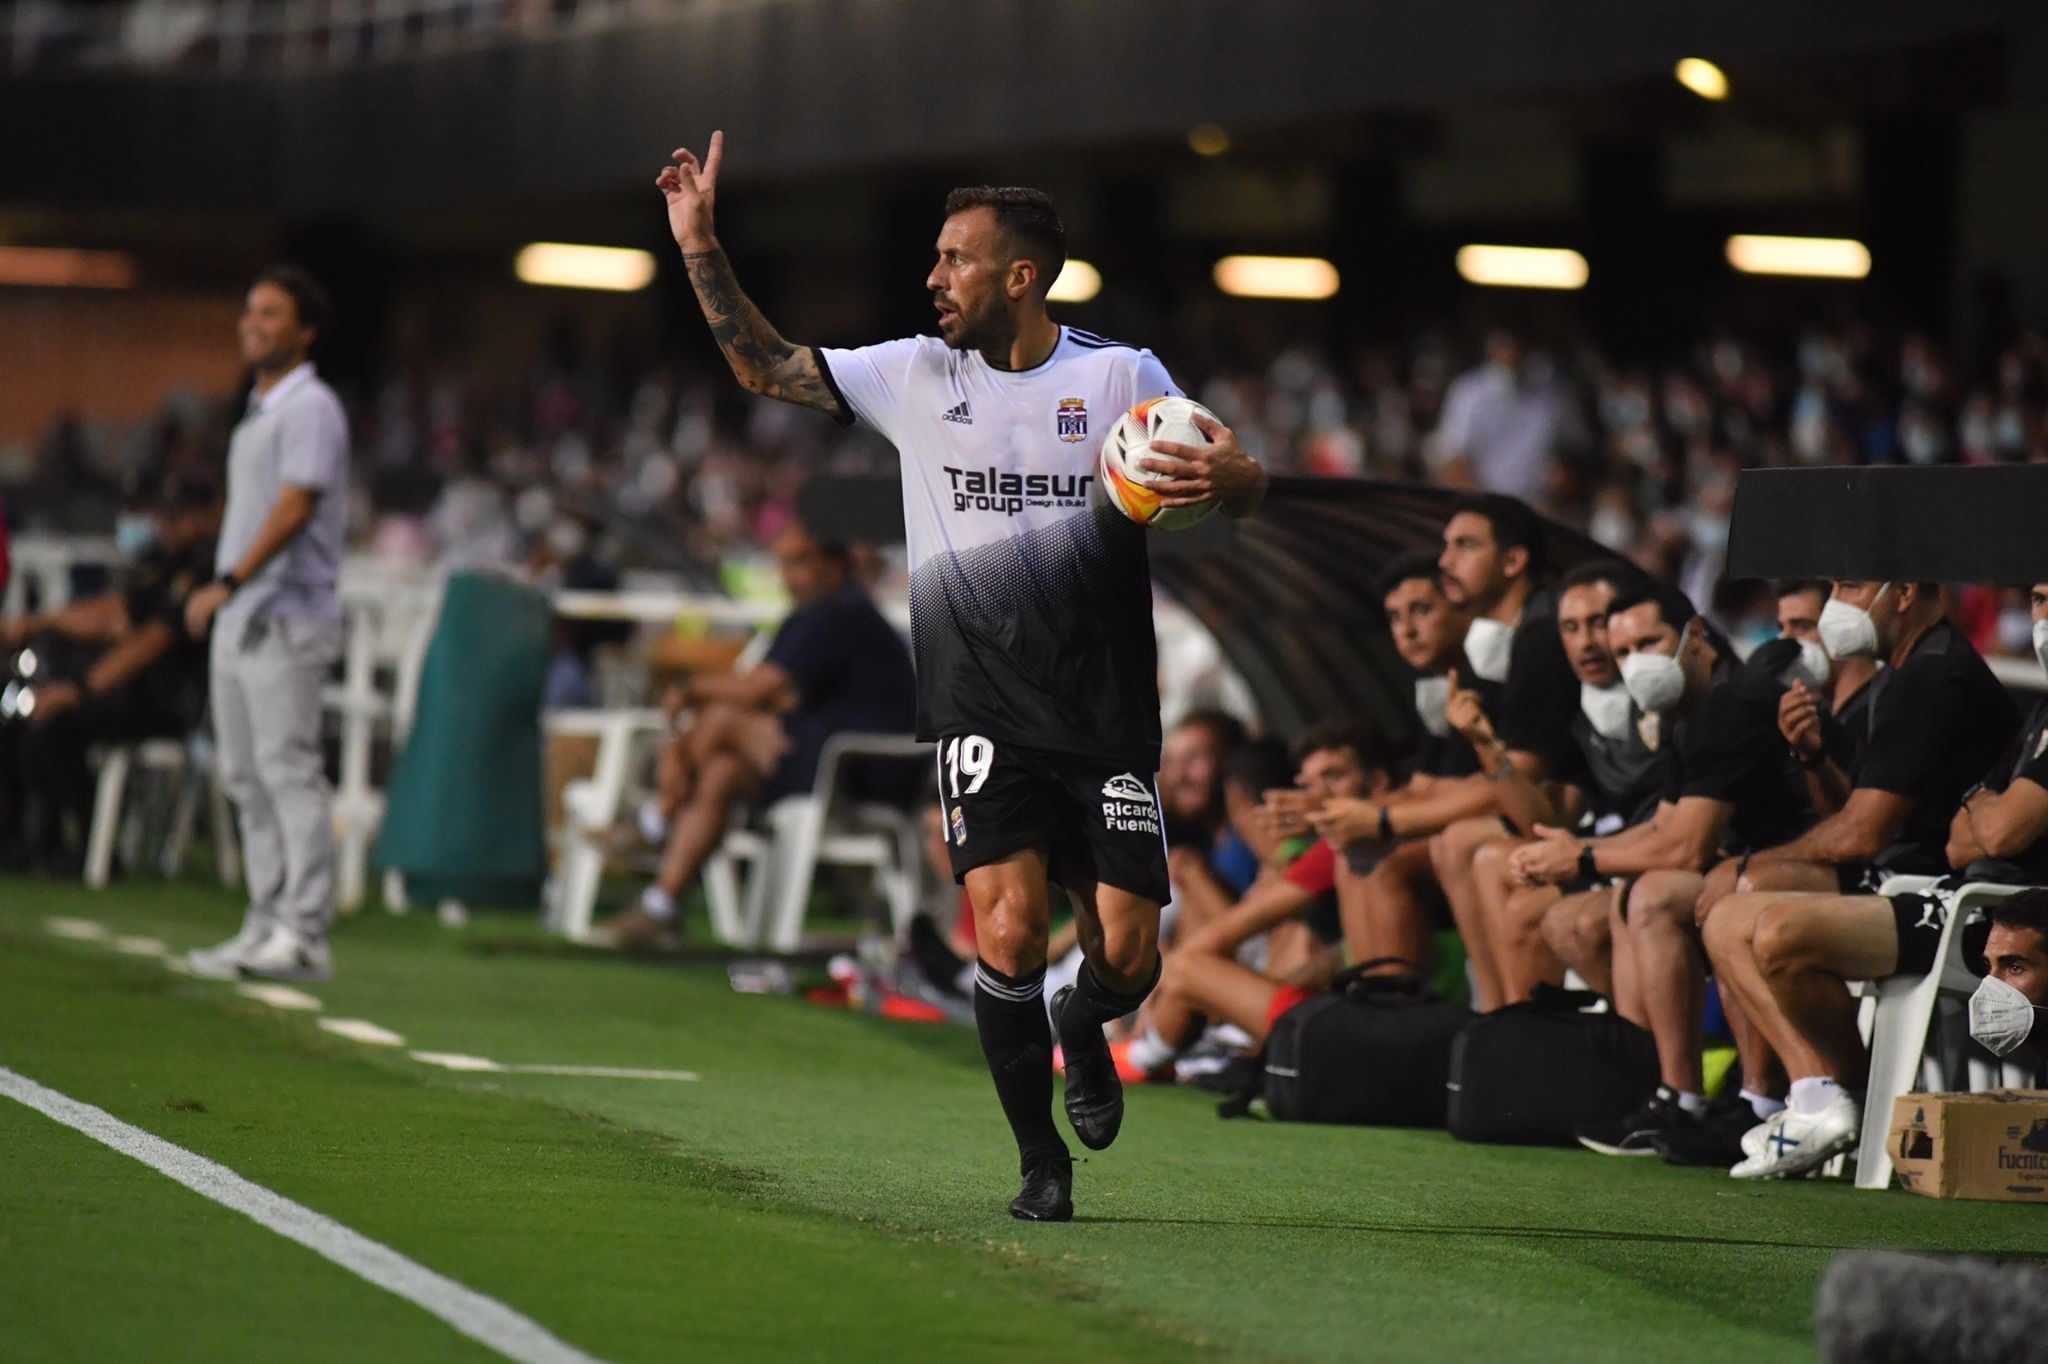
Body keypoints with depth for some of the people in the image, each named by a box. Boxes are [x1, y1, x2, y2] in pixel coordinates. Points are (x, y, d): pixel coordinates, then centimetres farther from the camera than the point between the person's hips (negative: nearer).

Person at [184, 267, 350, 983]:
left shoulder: (310, 408, -9)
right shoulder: (258, 411, 19)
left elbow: (294, 508, -20)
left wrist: (229, 585, -25)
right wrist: (224, 597, 17)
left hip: (285, 616, -10)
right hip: (241, 618, 10)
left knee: (290, 769, -12)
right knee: (245, 774, 9)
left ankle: (304, 935, -13)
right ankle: (266, 926, 13)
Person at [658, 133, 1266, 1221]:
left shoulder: (1121, 375, 2)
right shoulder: (915, 374, 7)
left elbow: (1240, 485, 0)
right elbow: (763, 366, 13)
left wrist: (1231, 476, -25)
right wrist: (698, 241, 5)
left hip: (1105, 721, -1)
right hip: (981, 716, 1)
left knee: (1126, 955, -4)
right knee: (1007, 929, -17)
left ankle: (1084, 1029, 34)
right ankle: (1041, 1162, -1)